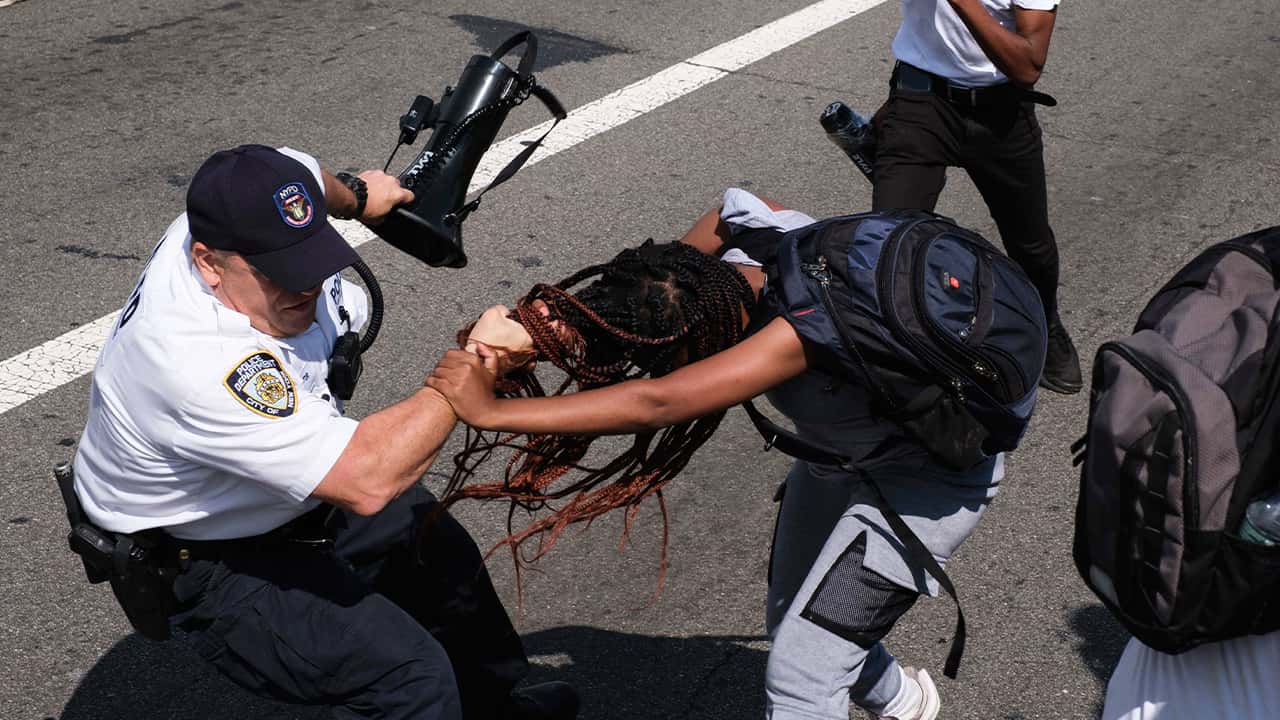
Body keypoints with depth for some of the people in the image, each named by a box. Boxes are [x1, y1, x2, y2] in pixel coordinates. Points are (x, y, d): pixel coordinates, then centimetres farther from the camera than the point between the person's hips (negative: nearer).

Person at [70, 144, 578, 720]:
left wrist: (354, 195, 29)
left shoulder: (238, 214, -18)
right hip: (208, 560, -9)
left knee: (444, 556, 21)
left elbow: (301, 170, 10)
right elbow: (366, 481, -44)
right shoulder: (200, 367, -43)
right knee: (407, 673, -24)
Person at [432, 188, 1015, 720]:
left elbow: (658, 404, -50)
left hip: (932, 476, -8)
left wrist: (489, 410, -47)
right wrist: (526, 335, -26)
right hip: (842, 452, 8)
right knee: (790, 626, 21)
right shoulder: (741, 224, -22)